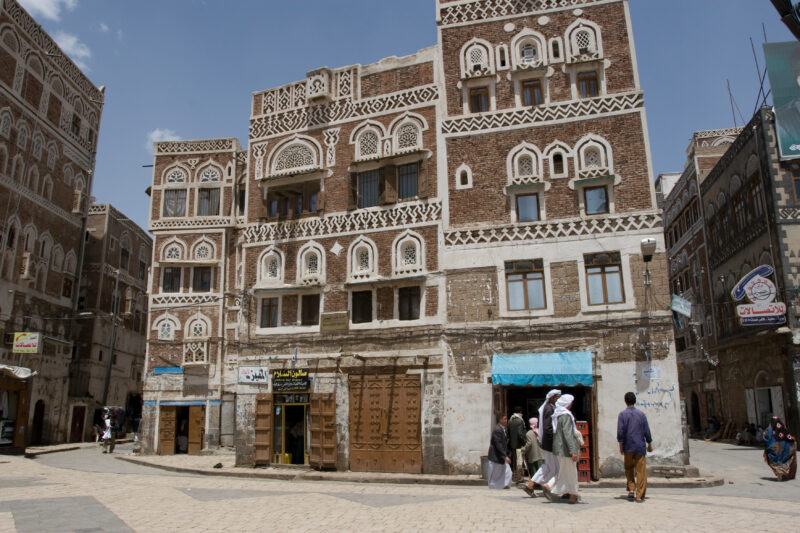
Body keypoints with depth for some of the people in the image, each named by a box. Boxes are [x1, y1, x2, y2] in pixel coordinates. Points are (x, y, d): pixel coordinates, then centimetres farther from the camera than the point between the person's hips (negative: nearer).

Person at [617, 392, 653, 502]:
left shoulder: (622, 414, -3)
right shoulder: (641, 414, 3)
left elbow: (620, 431, -8)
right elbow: (647, 431, 6)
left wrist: (621, 445, -1)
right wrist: (649, 444, 19)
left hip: (628, 447, -1)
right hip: (640, 446, 1)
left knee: (629, 469, 16)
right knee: (641, 471, 3)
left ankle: (631, 489, 5)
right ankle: (639, 495, 2)